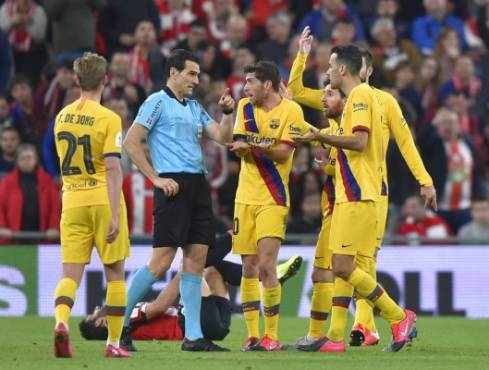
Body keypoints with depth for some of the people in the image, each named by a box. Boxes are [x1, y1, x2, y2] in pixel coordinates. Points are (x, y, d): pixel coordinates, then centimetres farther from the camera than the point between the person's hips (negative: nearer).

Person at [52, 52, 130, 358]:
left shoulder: (62, 117, 7)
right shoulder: (108, 119, -9)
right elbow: (112, 168, -16)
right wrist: (115, 214, -18)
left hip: (72, 201, 4)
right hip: (103, 199, -4)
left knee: (71, 273, 0)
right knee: (115, 272, 9)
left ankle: (61, 321, -28)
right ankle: (114, 342, 10)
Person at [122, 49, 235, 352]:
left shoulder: (195, 108, 20)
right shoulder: (158, 102, -3)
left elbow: (222, 137, 17)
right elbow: (131, 142, -9)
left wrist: (228, 112, -1)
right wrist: (156, 178, -12)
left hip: (198, 184, 8)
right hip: (174, 185, -8)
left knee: (196, 259, 4)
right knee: (161, 261, -11)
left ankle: (193, 336, 5)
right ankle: (119, 323, -2)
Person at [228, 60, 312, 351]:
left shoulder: (290, 110, -7)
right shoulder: (245, 107, 9)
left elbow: (284, 153, -14)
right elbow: (239, 149, 3)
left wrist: (253, 146, -28)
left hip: (274, 199, -5)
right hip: (246, 196, 5)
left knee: (266, 267, -12)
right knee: (249, 267, 4)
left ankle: (272, 335, -4)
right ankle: (253, 334, 9)